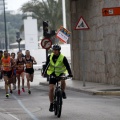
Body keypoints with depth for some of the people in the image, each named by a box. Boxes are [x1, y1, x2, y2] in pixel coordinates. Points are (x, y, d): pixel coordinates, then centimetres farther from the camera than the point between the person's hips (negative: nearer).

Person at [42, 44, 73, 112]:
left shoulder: (63, 58, -14)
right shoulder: (50, 57, -6)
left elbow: (67, 66, -20)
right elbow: (46, 65, -7)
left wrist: (70, 74, -35)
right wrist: (43, 72, -23)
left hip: (61, 73, -2)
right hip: (53, 74, 2)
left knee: (63, 81, -36)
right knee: (51, 89, -9)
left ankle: (63, 92, -7)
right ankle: (51, 104, 4)